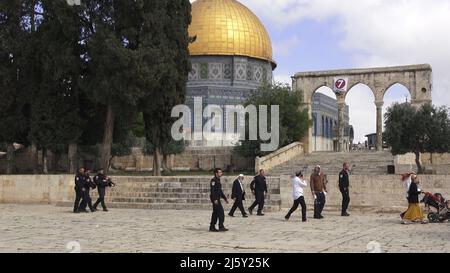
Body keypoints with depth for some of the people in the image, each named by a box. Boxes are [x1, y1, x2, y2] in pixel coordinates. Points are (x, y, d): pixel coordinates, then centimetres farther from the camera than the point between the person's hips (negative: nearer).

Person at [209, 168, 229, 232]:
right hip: (215, 199, -10)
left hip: (217, 199, 10)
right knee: (221, 212, -11)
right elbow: (212, 190, -21)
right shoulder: (213, 180, -13)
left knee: (215, 213, 11)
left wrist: (225, 198, 24)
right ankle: (221, 227, -9)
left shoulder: (218, 180, 19)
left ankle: (212, 227, 15)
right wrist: (215, 199, -27)